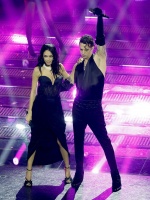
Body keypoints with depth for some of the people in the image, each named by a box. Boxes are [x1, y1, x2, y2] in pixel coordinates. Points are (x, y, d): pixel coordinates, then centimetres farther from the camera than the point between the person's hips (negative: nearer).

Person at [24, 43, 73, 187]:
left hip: (56, 108, 2)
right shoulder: (38, 70, -5)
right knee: (36, 140, 3)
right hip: (40, 108, -2)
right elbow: (33, 91, -3)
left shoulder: (59, 68, 3)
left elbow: (70, 81, -2)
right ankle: (28, 174, 11)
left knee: (60, 140, 3)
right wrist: (29, 112, -5)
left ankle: (67, 171, 17)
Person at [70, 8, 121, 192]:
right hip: (78, 108, 5)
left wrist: (99, 17, -26)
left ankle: (115, 176, 8)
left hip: (94, 109, -5)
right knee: (78, 141, 12)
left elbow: (101, 39, -21)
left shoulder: (99, 59, -7)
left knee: (104, 141, 0)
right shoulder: (78, 64, 5)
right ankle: (79, 173, 26)